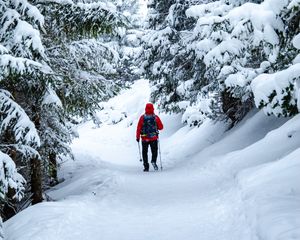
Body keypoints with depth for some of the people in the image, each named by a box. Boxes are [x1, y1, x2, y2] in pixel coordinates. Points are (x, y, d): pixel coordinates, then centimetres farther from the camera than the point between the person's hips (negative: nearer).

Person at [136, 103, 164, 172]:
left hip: (144, 138, 0)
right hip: (154, 138, 0)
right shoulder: (156, 117, -3)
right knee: (154, 151, 12)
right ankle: (153, 161, -15)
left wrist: (137, 137, 1)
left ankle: (146, 167, 6)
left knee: (145, 152, 10)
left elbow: (138, 127, -6)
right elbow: (161, 127, 2)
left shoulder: (142, 117, -4)